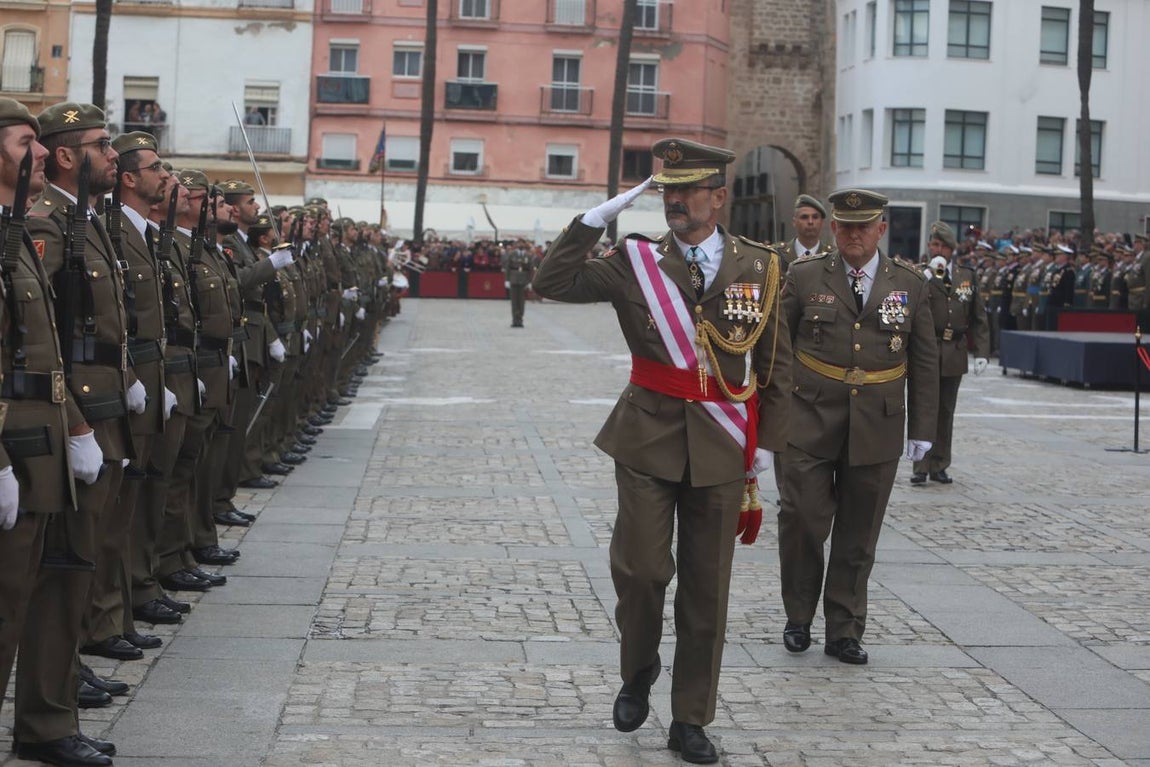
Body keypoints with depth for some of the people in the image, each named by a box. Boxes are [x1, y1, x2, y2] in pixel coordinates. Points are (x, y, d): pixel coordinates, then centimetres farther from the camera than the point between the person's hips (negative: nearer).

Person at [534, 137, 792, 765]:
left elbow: (776, 364, 7)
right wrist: (596, 219, -12)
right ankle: (637, 677, 25)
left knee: (707, 589, 6)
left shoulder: (759, 267, 2)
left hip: (720, 449, 1)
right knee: (641, 570, -5)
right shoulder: (635, 260, 1)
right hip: (648, 439, -1)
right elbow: (553, 284, -6)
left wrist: (768, 441, 3)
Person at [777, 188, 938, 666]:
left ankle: (844, 632, 17)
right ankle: (798, 617, 16)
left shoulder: (909, 284, 6)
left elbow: (924, 361, 9)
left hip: (877, 429, 1)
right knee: (802, 520, -4)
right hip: (810, 424, -1)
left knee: (858, 536, 7)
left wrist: (922, 428, 5)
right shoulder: (804, 277, 2)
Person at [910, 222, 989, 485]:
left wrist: (982, 352, 2)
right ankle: (921, 467, 0)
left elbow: (979, 319, 11)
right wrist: (929, 275, -22)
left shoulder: (967, 277, 9)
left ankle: (939, 466, 17)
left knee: (945, 412, 10)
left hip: (954, 354, 3)